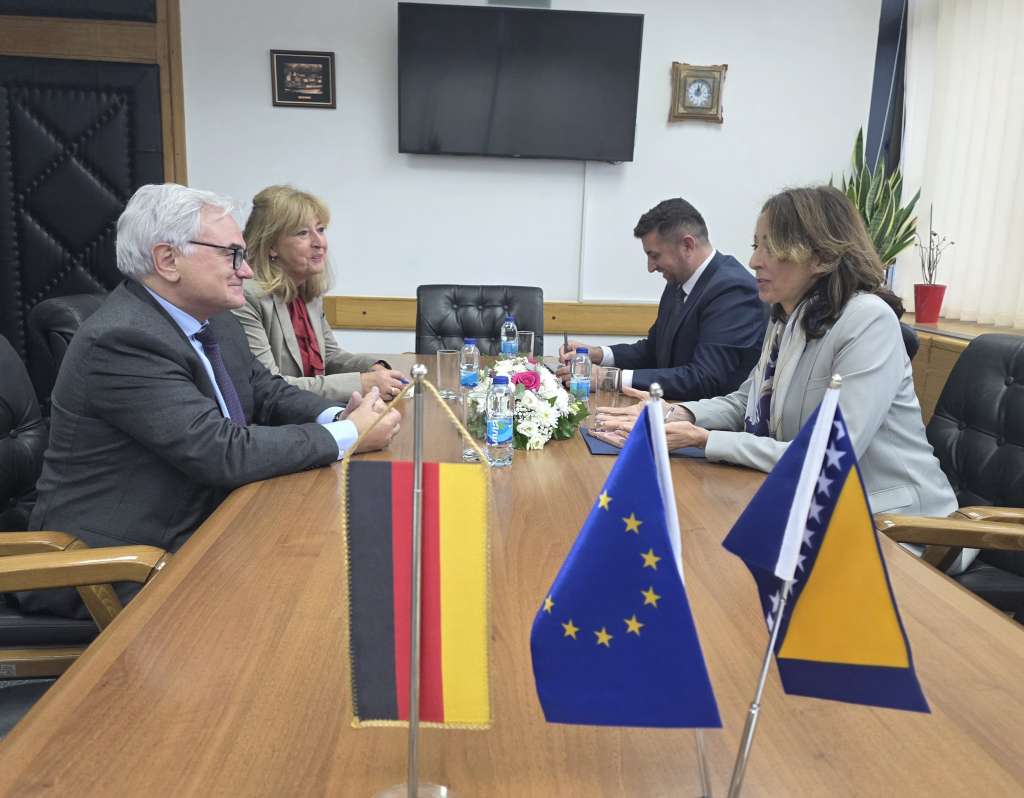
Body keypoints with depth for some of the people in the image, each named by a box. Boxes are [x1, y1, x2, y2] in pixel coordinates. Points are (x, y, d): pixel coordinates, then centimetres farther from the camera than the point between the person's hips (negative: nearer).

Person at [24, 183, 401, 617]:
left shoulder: (213, 319, 3)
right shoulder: (120, 340, -24)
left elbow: (267, 393, 11)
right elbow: (224, 453, -29)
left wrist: (338, 417, -9)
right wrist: (348, 436, -20)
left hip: (195, 529, 8)